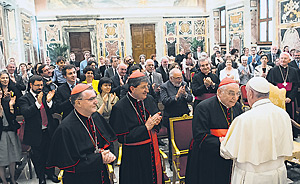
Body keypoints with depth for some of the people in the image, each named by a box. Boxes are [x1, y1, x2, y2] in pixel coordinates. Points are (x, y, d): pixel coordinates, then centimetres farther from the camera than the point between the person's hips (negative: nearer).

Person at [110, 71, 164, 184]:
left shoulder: (149, 100, 0)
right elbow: (122, 138, -18)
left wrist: (156, 121, -12)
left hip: (152, 152, 5)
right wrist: (146, 127, -21)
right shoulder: (120, 108, -17)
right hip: (134, 157, -5)